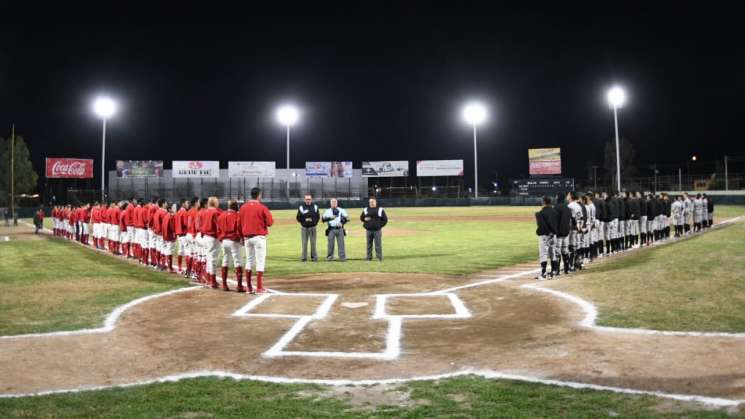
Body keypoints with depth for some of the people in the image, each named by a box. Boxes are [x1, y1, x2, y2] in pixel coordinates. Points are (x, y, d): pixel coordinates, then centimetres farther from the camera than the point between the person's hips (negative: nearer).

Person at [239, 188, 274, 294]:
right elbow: (270, 222, -9)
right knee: (260, 261, -2)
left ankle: (249, 287, 15)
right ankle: (259, 288, -4)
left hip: (247, 237, 5)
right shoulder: (262, 207, -10)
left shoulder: (243, 207, 5)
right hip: (259, 237, -5)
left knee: (249, 260, 14)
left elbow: (240, 223, 10)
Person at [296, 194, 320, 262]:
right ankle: (304, 257, 6)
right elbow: (298, 218, 1)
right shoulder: (301, 207, 1)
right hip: (304, 227, -1)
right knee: (304, 243, 0)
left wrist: (313, 220, -6)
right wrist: (305, 219, -13)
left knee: (313, 243, 1)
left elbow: (318, 216, 9)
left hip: (312, 227, 1)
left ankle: (314, 257, 8)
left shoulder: (315, 207, 6)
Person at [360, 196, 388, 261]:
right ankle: (369, 257, 12)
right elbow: (361, 218, 19)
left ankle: (379, 257, 1)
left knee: (378, 244, -4)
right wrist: (365, 219, -3)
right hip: (368, 230, 3)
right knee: (369, 244, 6)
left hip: (377, 230, -3)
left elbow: (385, 219, 6)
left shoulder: (380, 210, 4)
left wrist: (380, 225, -5)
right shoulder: (365, 210, 11)